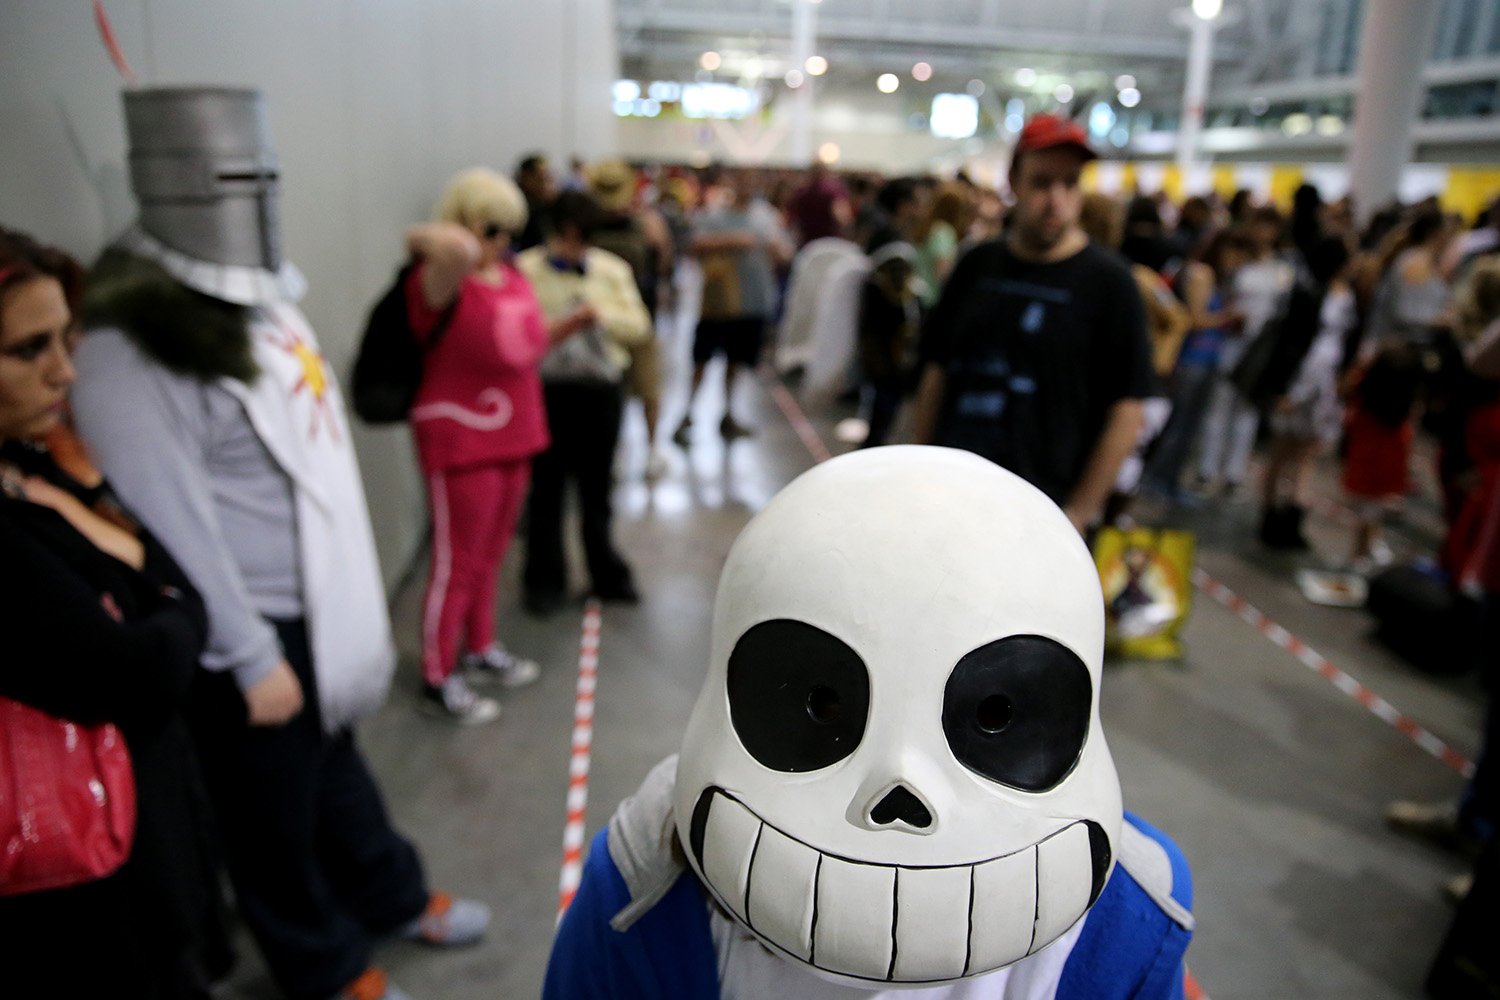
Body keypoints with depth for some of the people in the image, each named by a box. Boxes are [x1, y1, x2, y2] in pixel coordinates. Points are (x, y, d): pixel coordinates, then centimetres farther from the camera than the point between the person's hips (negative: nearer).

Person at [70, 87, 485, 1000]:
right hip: (257, 628, -8)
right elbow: (176, 527, -21)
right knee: (277, 810, 14)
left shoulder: (261, 298, 7)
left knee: (339, 765, 25)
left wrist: (356, 595, 17)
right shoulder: (134, 350, -22)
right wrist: (252, 658, -16)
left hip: (321, 606, 8)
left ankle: (394, 899, 46)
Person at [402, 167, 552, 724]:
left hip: (514, 436, 8)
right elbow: (459, 249, -43)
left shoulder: (511, 275, 7)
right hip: (463, 441, -8)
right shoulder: (443, 281, -19)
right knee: (457, 562, 3)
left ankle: (481, 649, 39)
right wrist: (421, 238, -24)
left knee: (492, 554, 20)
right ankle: (437, 682, 18)